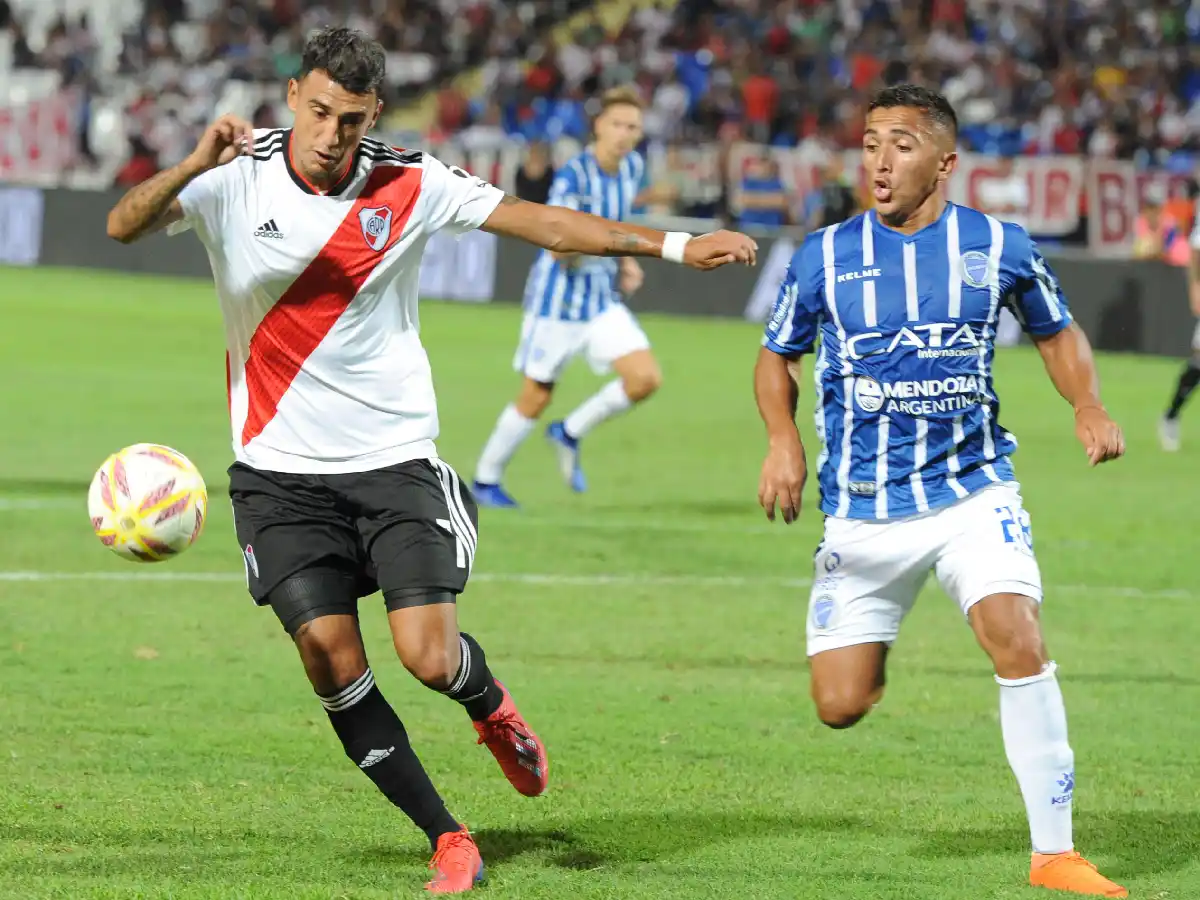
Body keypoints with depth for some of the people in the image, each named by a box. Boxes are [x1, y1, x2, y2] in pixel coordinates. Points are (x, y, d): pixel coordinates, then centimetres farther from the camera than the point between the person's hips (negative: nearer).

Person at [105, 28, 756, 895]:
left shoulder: (409, 185, -4)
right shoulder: (236, 178, -9)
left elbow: (543, 222, 1)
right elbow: (125, 225, -22)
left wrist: (675, 245, -2)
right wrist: (194, 166, -41)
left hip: (394, 459, 0)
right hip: (281, 471, 0)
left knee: (428, 656, -11)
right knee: (333, 664, -9)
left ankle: (492, 706, 27)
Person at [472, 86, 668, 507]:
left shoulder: (633, 168, 0)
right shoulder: (572, 176, -21)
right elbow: (557, 248, -25)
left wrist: (626, 264, 9)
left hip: (603, 299, 6)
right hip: (557, 299, -6)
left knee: (646, 379, -10)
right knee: (535, 398, 3)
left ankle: (570, 433, 11)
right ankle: (486, 479, 23)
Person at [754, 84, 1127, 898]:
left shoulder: (999, 247, -2)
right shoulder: (826, 256, -2)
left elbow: (1058, 332, 15)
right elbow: (777, 356, 12)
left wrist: (1088, 408, -3)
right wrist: (783, 437, -6)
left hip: (972, 489, -1)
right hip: (862, 509, 1)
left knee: (1018, 641, -25)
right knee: (841, 707, -2)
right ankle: (873, 645, 38)